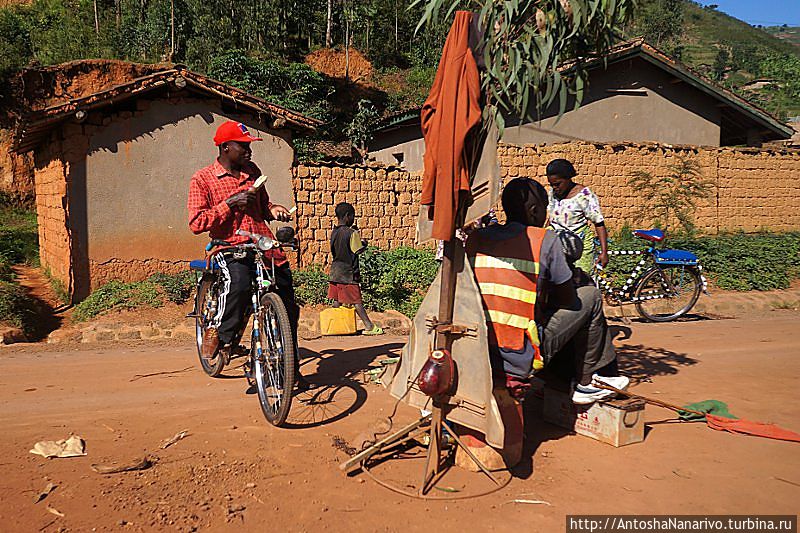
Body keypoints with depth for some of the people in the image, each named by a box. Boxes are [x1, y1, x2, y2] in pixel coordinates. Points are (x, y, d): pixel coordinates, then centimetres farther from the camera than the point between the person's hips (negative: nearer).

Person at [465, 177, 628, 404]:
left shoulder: (476, 238, 4)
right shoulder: (546, 240, -9)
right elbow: (568, 298, 1)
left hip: (481, 357, 6)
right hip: (524, 359, -6)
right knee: (590, 296, 14)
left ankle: (568, 382, 36)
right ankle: (585, 383, 25)